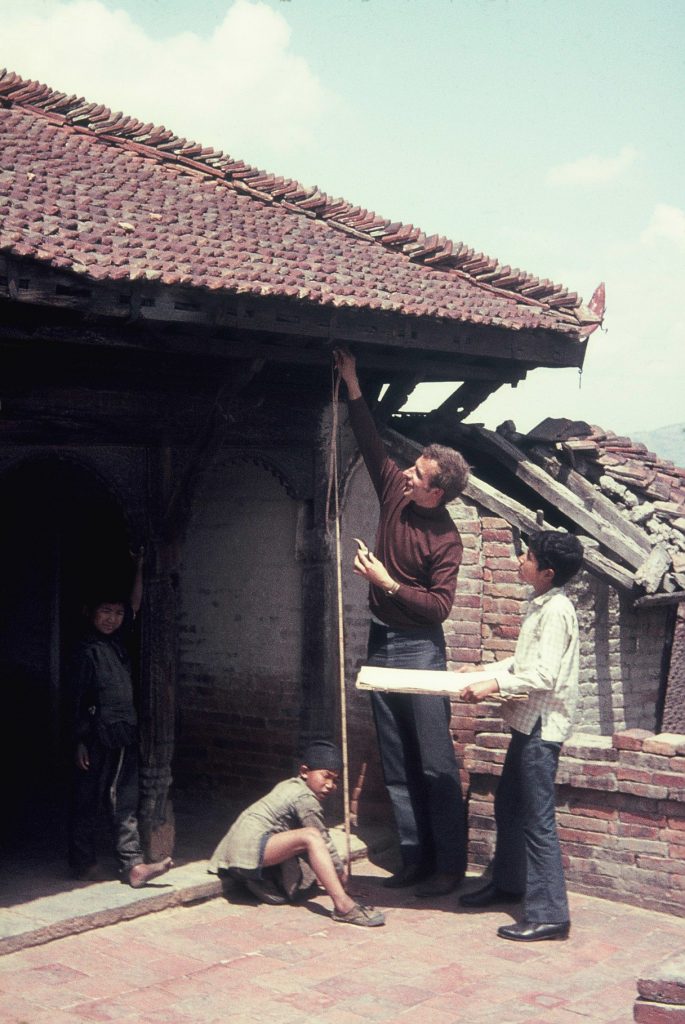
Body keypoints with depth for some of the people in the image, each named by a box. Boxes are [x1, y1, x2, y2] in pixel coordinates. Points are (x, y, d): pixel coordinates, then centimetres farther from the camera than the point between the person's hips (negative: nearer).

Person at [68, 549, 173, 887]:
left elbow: (135, 606, 22)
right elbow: (77, 698, -8)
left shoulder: (118, 642, 12)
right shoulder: (87, 650, -6)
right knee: (87, 801, 5)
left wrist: (139, 568, 19)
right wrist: (80, 741, -11)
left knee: (125, 803, 3)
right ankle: (83, 862, 15)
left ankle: (133, 865, 1)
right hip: (97, 738, -7)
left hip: (124, 736, 7)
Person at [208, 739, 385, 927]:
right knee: (311, 837, -25)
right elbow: (323, 840, -5)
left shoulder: (289, 786, 19)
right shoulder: (306, 799, -9)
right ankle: (342, 905, -35)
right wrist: (340, 871, 8)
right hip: (249, 849, -11)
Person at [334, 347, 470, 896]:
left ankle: (450, 864, 4)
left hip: (419, 649, -7)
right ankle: (415, 857, 19)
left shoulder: (446, 540, -15)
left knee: (436, 763, -3)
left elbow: (439, 605, -18)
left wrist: (389, 583, -18)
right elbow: (372, 443, 12)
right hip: (381, 643, 7)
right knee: (397, 764, 11)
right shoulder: (395, 492, 3)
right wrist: (353, 386, 11)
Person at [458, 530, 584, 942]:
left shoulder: (556, 610, -18)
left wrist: (495, 684, -28)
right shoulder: (542, 605, 12)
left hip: (542, 725, -10)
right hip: (528, 722, 10)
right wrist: (483, 675, 15)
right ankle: (508, 883, 38)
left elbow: (545, 675, -25)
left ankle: (549, 914, -3)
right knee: (508, 807, 21)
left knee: (537, 819, -7)